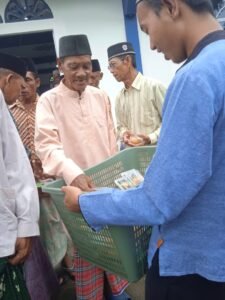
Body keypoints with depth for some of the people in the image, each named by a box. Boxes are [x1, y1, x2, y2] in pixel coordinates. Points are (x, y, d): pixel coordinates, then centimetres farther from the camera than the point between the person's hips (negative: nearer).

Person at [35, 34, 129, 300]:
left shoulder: (100, 96, 5)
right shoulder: (49, 100, -9)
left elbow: (111, 141, 10)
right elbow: (47, 145, -20)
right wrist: (73, 174, -36)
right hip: (75, 186, -4)